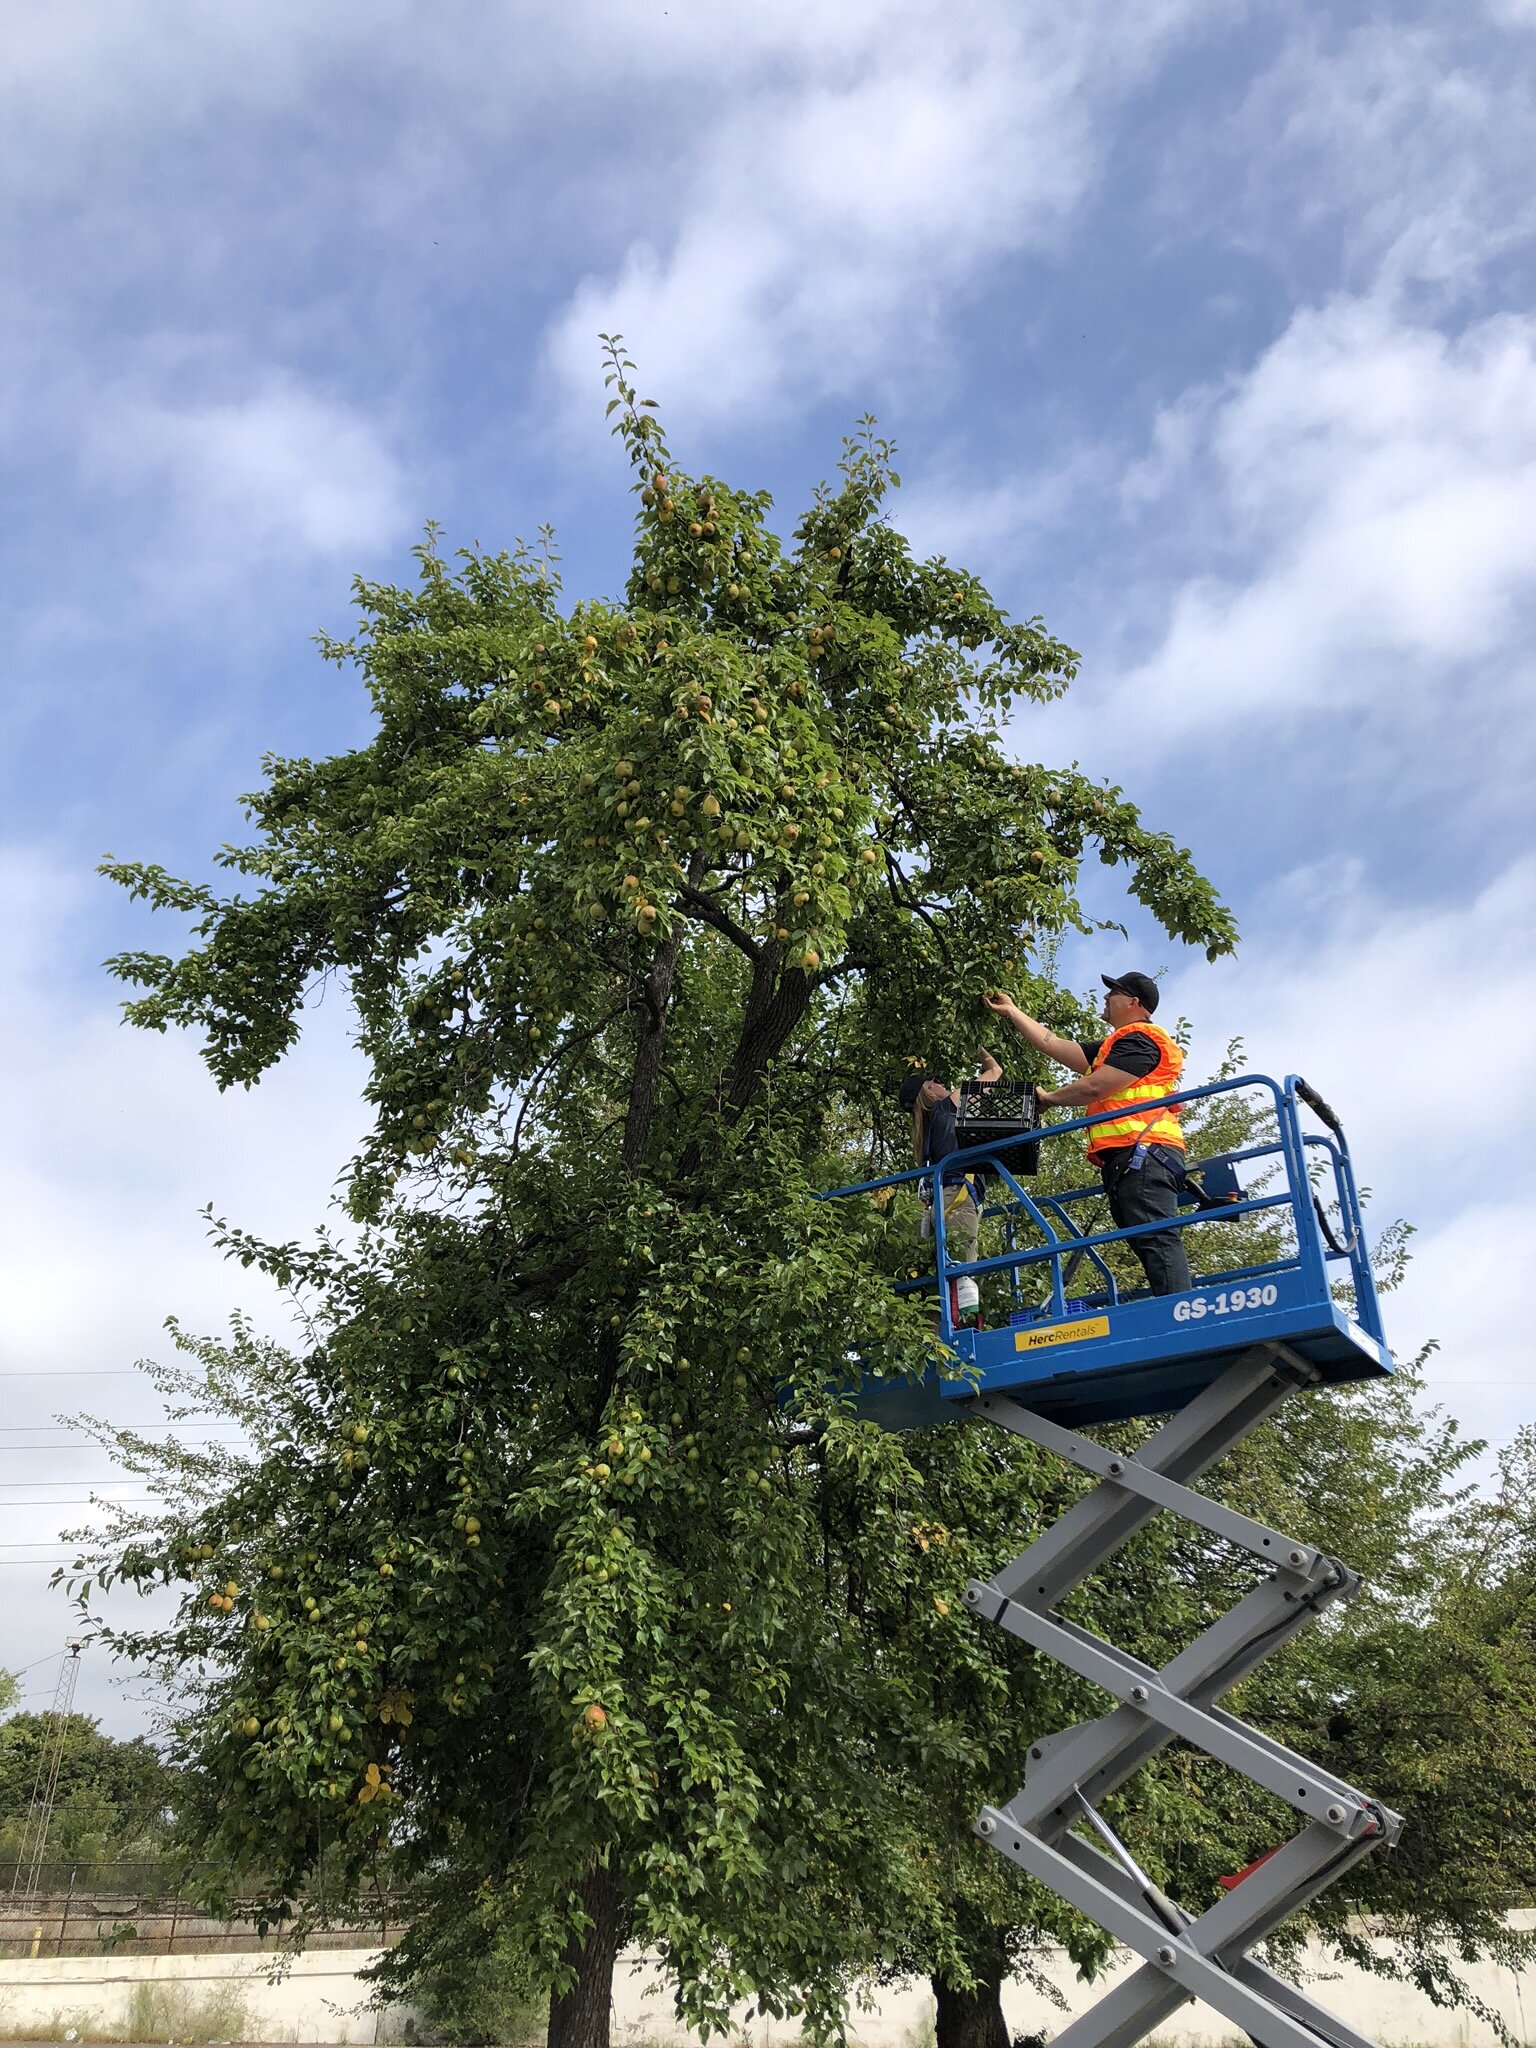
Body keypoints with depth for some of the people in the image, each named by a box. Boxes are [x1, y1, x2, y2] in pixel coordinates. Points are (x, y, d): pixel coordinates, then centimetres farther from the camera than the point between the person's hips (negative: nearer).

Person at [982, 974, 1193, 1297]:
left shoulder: (1140, 1039, 0)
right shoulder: (1112, 1048, 31)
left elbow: (1093, 1087, -9)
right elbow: (1054, 1046, 32)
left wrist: (1048, 1098, 7)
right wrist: (1011, 1011, 36)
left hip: (1142, 1152, -10)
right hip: (1132, 1158, 10)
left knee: (1157, 1241, -21)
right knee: (1155, 1244, 0)